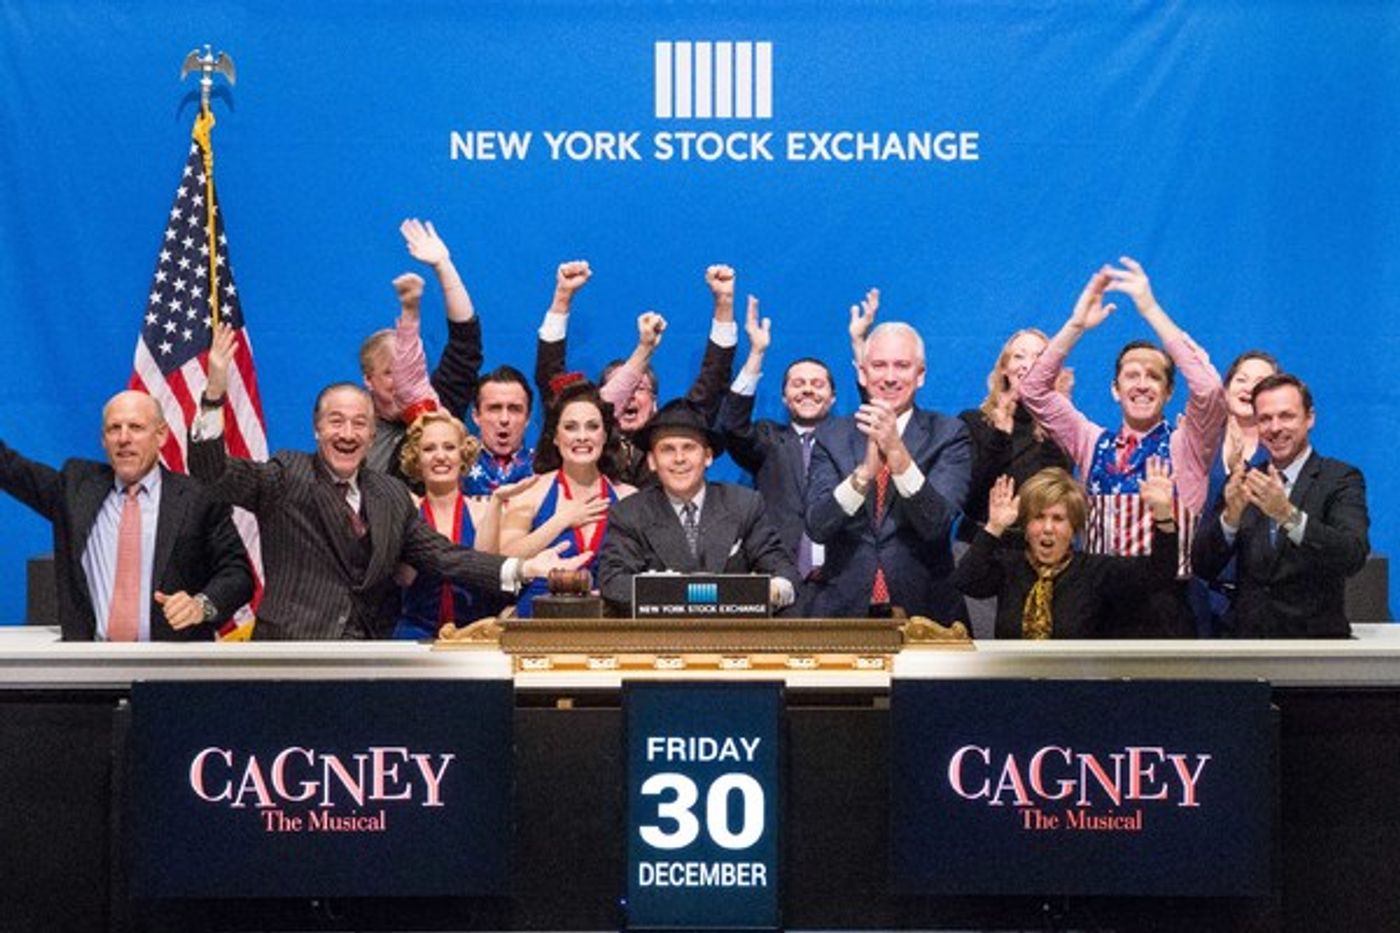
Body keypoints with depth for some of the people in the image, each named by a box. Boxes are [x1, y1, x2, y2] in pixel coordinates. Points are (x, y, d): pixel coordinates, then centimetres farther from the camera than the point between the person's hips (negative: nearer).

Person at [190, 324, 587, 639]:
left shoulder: (391, 496, 14)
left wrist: (522, 569, -2)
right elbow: (213, 473, -10)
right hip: (293, 656, -4)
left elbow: (443, 556, 11)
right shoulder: (288, 477, 2)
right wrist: (215, 392, -24)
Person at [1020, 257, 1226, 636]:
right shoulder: (1094, 444, 12)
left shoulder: (1185, 447, 2)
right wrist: (1077, 324, -7)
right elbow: (1034, 390, 5)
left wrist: (1151, 310, -17)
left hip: (1165, 608, -3)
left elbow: (1209, 389, -16)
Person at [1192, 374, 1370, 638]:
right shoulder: (1242, 482, 10)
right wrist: (1231, 515, -15)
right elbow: (1204, 568, 3)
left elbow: (1354, 556, -16)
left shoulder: (1341, 479, 0)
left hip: (1314, 634, -2)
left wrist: (1288, 514, -29)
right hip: (1247, 633, 2)